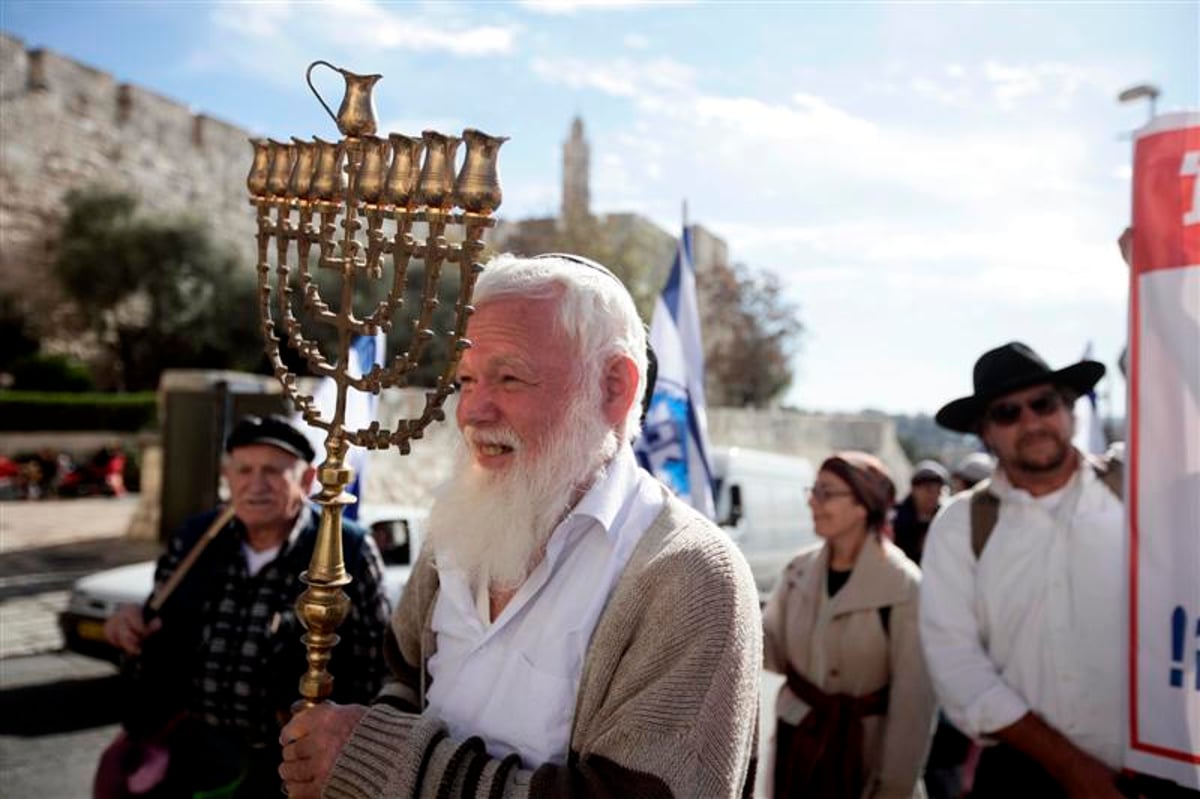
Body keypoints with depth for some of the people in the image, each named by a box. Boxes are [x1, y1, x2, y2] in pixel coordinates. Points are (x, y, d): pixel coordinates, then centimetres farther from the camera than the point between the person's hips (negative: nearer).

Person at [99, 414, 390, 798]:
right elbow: (163, 631, 14)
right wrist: (134, 627, -8)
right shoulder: (194, 538, 0)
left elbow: (372, 665, -12)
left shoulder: (345, 552, -15)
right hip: (190, 749, 5)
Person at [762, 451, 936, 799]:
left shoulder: (904, 586, -18)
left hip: (864, 750, -4)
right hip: (796, 737, 5)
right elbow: (774, 646, 0)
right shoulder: (800, 569, -1)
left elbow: (914, 698, -16)